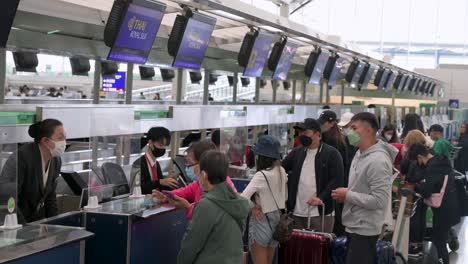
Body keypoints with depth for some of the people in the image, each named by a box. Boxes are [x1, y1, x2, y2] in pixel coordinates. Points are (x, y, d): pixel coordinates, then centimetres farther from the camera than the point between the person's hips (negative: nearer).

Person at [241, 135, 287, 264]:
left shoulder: (261, 175, -21)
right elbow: (285, 197, 12)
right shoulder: (281, 171, 1)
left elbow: (243, 198, -28)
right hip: (276, 220, 7)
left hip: (261, 221, -7)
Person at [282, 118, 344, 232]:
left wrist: (321, 197, -19)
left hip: (320, 213, -5)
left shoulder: (331, 153, -4)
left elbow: (337, 179, -10)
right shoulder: (296, 152, 13)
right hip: (296, 212, 5)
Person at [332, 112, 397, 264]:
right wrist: (346, 193, 3)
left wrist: (348, 195, -18)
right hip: (354, 226, 10)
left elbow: (379, 201, -26)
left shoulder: (378, 160, -22)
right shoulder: (360, 153, 9)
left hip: (364, 230, -10)